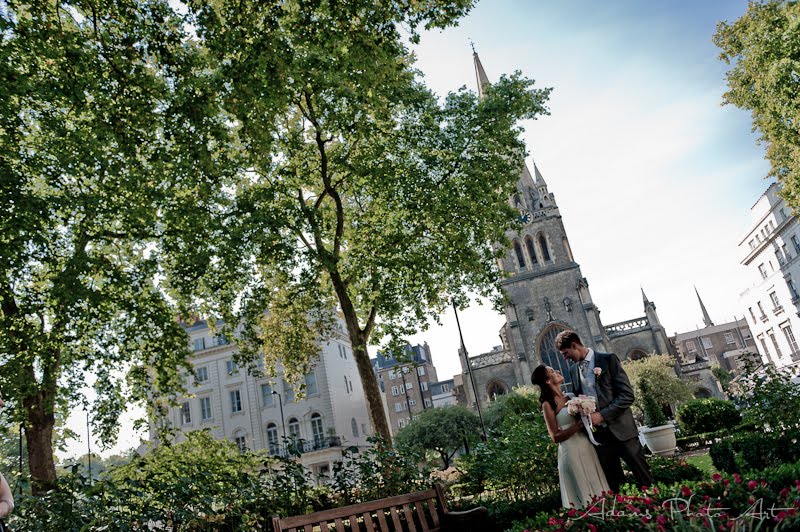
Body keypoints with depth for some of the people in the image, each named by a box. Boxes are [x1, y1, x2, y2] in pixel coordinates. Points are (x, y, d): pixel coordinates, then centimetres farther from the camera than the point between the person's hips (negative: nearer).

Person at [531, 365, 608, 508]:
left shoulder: (569, 397, 8)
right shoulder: (548, 405, -9)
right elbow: (556, 437, -11)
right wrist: (578, 425, -17)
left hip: (586, 446, 7)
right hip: (571, 451, -6)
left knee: (597, 487, 15)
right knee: (583, 491, 3)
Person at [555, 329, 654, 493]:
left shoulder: (608, 359, -6)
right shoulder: (573, 370, 10)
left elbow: (627, 395, -12)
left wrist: (602, 415, -17)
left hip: (620, 429, -4)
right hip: (598, 434, 5)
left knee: (645, 481, 3)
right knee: (611, 485, 9)